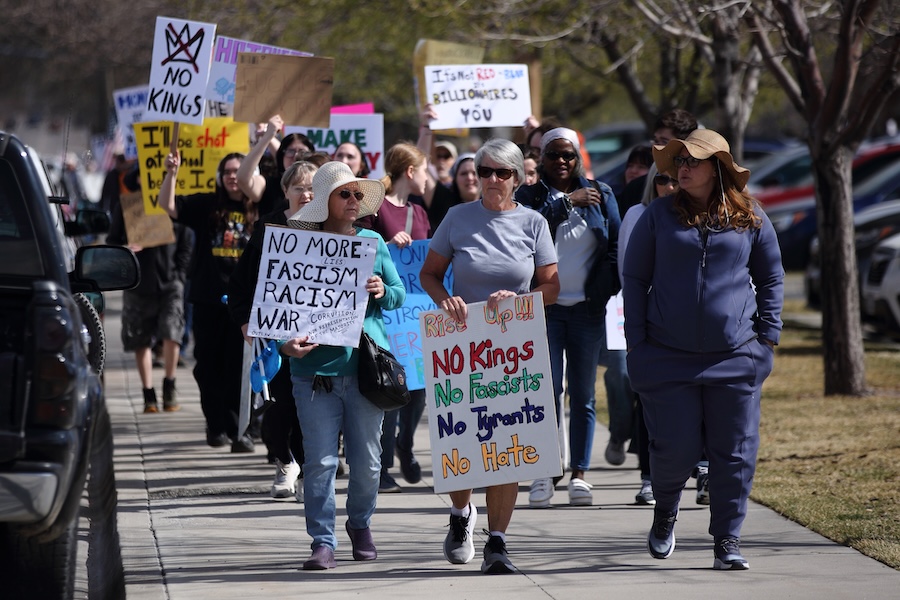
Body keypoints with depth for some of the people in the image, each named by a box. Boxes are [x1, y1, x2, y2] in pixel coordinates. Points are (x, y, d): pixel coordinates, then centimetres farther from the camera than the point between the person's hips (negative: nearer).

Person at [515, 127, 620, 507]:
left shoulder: (600, 195, 10)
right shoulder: (530, 197, 5)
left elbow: (615, 245, 8)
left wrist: (605, 290, -2)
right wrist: (566, 201, -12)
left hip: (586, 308, 2)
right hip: (544, 306, -2)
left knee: (583, 394, 4)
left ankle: (579, 474, 8)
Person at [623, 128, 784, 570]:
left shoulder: (750, 218, 6)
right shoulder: (659, 215, 5)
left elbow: (771, 279, 16)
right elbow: (634, 277, 8)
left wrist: (768, 335, 7)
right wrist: (637, 343, 2)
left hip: (735, 356, 1)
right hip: (668, 354, -1)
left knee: (734, 452, -1)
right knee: (675, 447, -2)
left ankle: (727, 541, 8)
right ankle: (665, 510, 29)